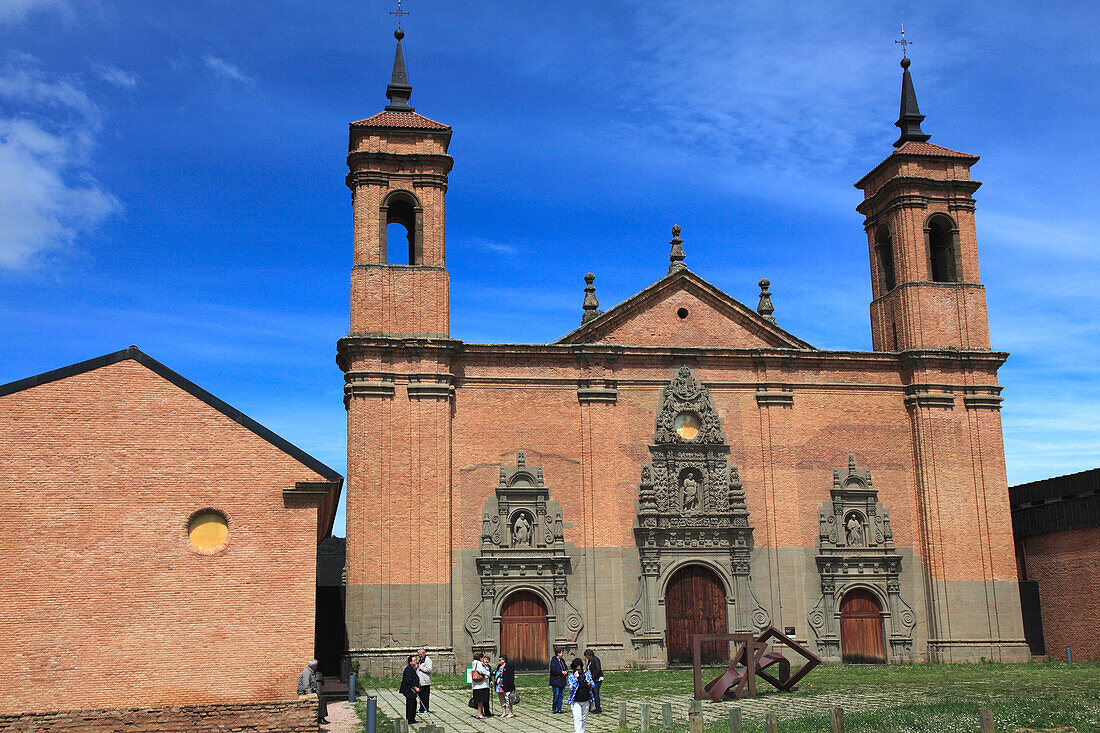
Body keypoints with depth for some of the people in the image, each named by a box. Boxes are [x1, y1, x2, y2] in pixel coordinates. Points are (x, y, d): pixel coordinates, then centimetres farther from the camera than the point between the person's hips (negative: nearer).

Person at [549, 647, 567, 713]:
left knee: (561, 695, 6)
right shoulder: (553, 660, -9)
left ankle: (559, 709, 12)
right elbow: (553, 670, -18)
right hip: (556, 681, -7)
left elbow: (566, 668, 20)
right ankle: (553, 708, 8)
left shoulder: (562, 660, 14)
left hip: (562, 681, 7)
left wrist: (566, 672, -2)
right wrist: (561, 672, -17)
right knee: (556, 695, -6)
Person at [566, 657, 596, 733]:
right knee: (577, 720, -14)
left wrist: (591, 684, -12)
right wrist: (575, 678, -22)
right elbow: (571, 688, -15)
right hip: (576, 702, -4)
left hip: (586, 701, 4)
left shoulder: (586, 674, 3)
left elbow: (593, 685, 11)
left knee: (584, 719, 14)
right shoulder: (571, 676, -5)